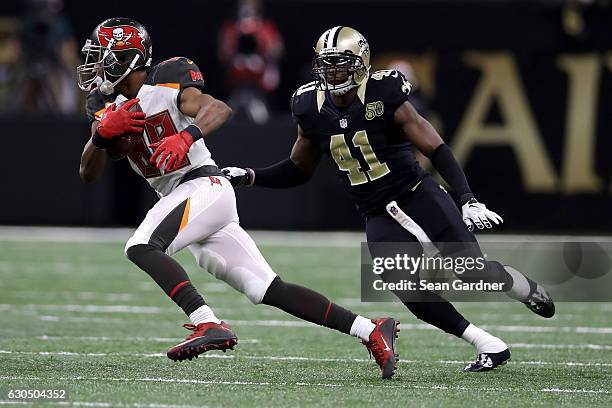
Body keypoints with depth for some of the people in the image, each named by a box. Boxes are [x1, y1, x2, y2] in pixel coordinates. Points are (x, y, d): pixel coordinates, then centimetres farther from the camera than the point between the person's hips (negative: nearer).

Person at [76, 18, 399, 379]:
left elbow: (221, 109, -22)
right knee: (271, 291, 1)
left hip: (205, 186, -8)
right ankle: (371, 331, 1)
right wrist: (103, 133, -11)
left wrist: (186, 136, -40)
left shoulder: (166, 84, -7)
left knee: (141, 247, -27)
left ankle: (209, 325, -36)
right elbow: (89, 174, 8)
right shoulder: (106, 106, 13)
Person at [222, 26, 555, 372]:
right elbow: (298, 171, 16)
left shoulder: (384, 96, -14)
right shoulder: (313, 110, 1)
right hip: (380, 218, 3)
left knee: (474, 270, -10)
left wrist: (468, 200, -24)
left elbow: (437, 149, -14)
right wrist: (248, 176, 3)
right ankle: (489, 346, -5)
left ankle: (531, 291, 25)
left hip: (419, 196, -3)